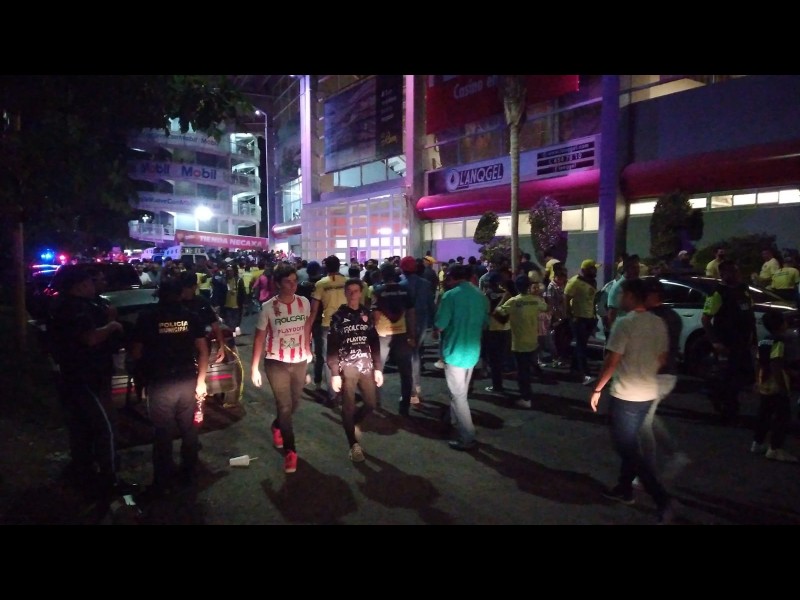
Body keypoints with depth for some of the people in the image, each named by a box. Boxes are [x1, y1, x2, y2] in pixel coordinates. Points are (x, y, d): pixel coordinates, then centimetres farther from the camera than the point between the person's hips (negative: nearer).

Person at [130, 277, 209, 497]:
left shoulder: (147, 318, -3)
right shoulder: (191, 316, 3)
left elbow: (136, 353, -2)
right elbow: (203, 350, 2)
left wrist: (144, 370, 19)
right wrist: (201, 380, 8)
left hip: (160, 383, -2)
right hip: (188, 381, 3)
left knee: (163, 434, 6)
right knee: (189, 430, 15)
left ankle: (163, 482, 15)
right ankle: (188, 474, 27)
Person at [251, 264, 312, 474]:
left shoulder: (304, 303, -5)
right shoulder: (268, 307, -14)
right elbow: (259, 337, -8)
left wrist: (308, 350, 13)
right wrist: (254, 367, -9)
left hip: (299, 362, 4)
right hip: (276, 363, -4)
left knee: (294, 404, 17)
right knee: (285, 406, -3)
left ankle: (277, 427, 48)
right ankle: (290, 451, 12)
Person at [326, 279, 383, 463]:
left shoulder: (367, 314, 7)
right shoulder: (338, 316, -3)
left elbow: (375, 342, 8)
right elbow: (332, 347, -5)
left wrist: (378, 368, 4)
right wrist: (334, 373, -11)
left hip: (367, 366, 3)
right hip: (347, 367, -3)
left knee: (371, 403, 7)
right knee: (349, 406, 2)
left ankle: (352, 424, 36)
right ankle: (354, 444, 16)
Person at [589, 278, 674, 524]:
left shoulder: (625, 323, -19)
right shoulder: (659, 323, 4)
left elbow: (612, 361, -19)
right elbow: (662, 358, 13)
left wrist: (597, 389, -10)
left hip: (625, 395, -8)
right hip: (649, 393, 8)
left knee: (627, 447, 2)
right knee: (629, 442, 21)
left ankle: (661, 498, -3)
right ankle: (624, 488, 31)